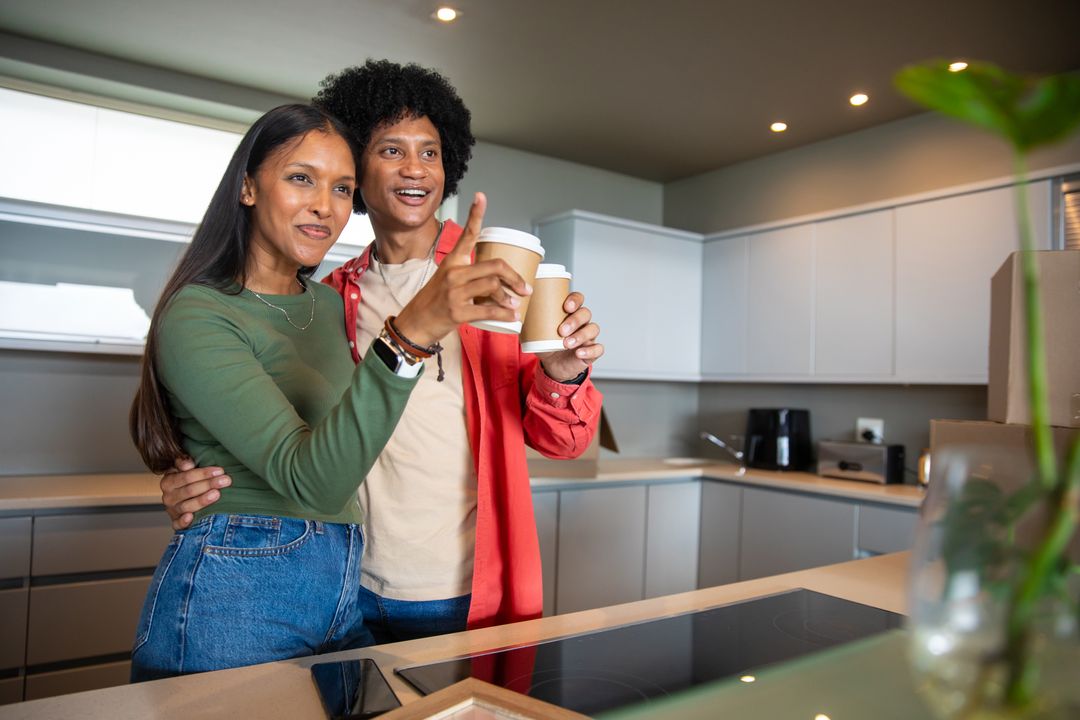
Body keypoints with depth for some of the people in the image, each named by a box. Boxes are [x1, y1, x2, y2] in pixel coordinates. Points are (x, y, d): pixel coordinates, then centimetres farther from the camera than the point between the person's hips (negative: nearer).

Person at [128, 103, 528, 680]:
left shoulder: (330, 304, 9)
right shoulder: (195, 316, -14)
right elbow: (311, 479, -28)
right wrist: (407, 335, -41)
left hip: (347, 589, 7)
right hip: (233, 593, -7)